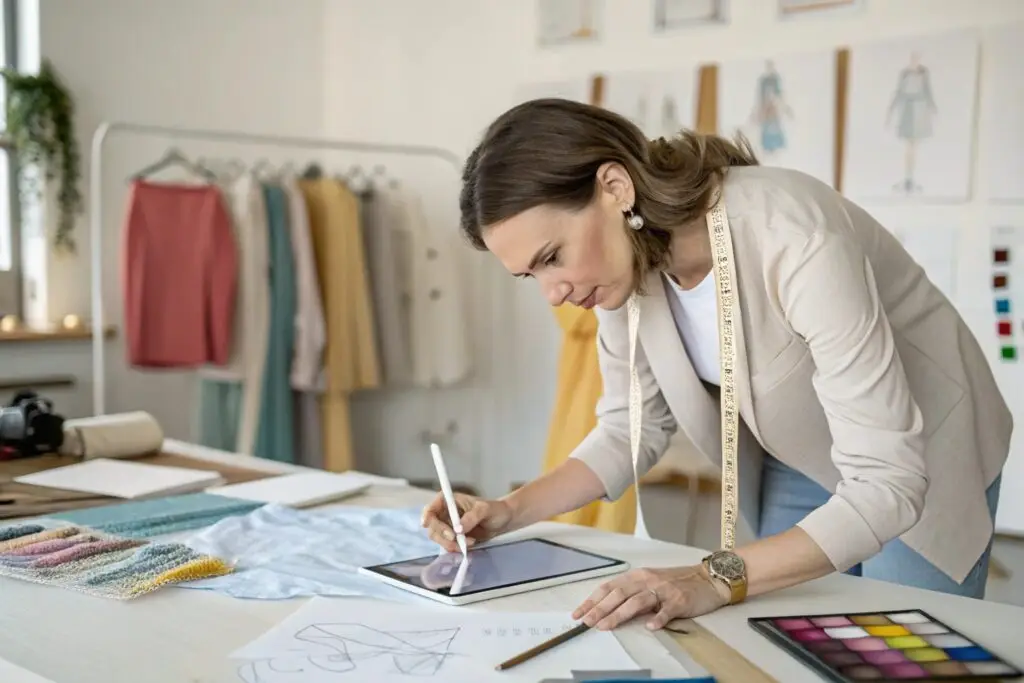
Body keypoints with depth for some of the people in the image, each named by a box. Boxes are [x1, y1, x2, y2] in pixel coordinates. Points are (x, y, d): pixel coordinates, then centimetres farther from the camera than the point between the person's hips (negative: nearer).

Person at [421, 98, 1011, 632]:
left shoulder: (793, 241, -38)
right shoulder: (626, 255, -17)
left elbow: (887, 483, -37)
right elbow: (633, 427, -4)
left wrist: (718, 579, -46)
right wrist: (511, 512, -17)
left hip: (923, 461, -5)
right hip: (798, 467, 5)